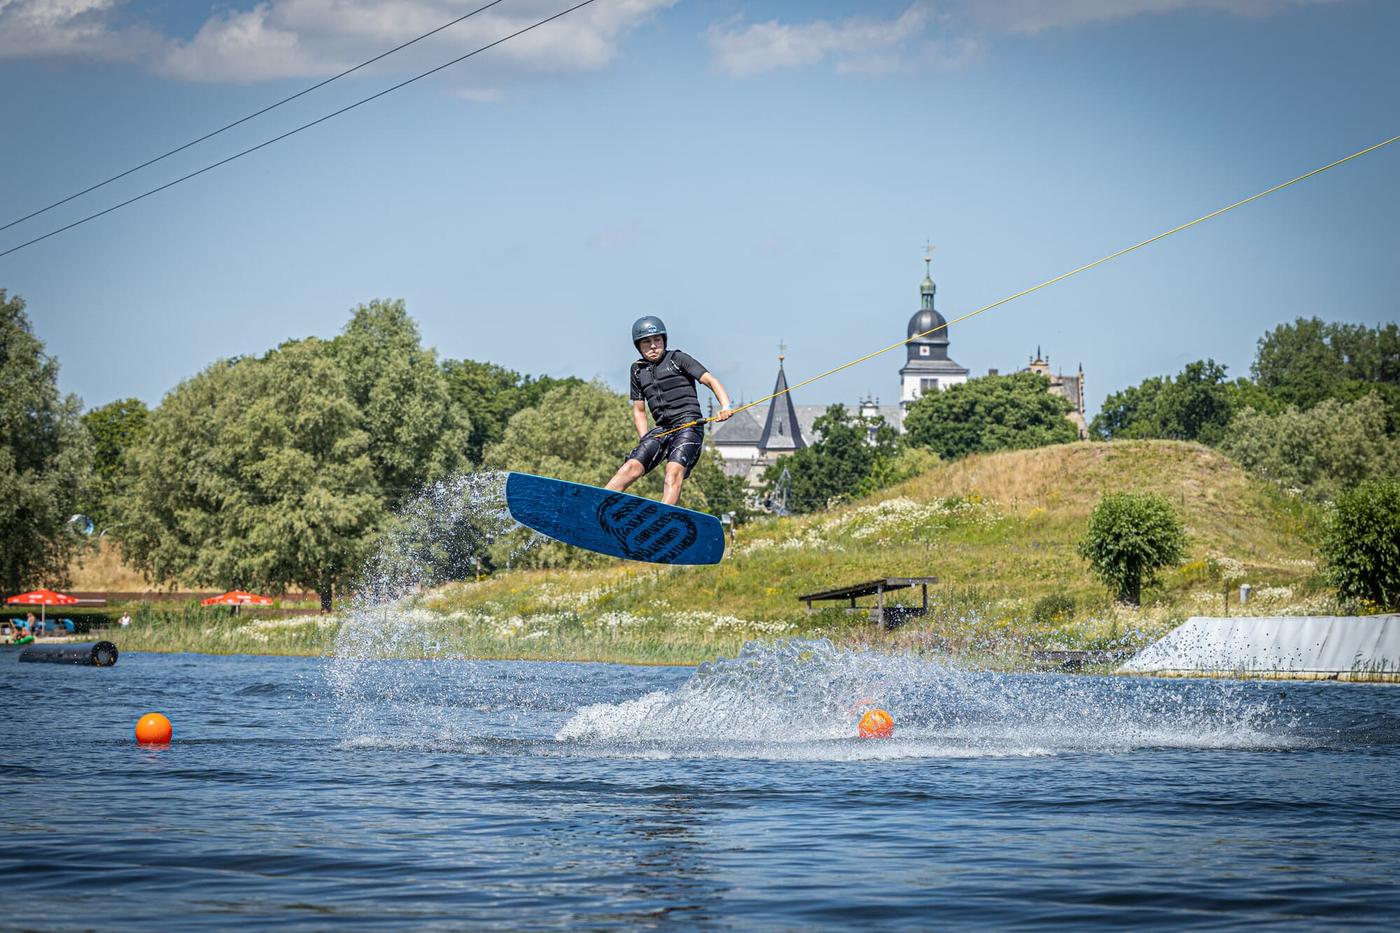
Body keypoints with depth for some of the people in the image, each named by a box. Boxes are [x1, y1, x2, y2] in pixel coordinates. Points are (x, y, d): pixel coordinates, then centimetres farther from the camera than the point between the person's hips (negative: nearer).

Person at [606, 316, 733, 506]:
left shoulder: (677, 359, 5)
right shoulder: (638, 370, 18)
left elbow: (711, 381, -3)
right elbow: (638, 410, 23)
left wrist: (725, 407, -21)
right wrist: (644, 441, 8)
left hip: (689, 424, -4)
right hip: (662, 429, 4)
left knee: (674, 470, -27)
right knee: (632, 466, -16)